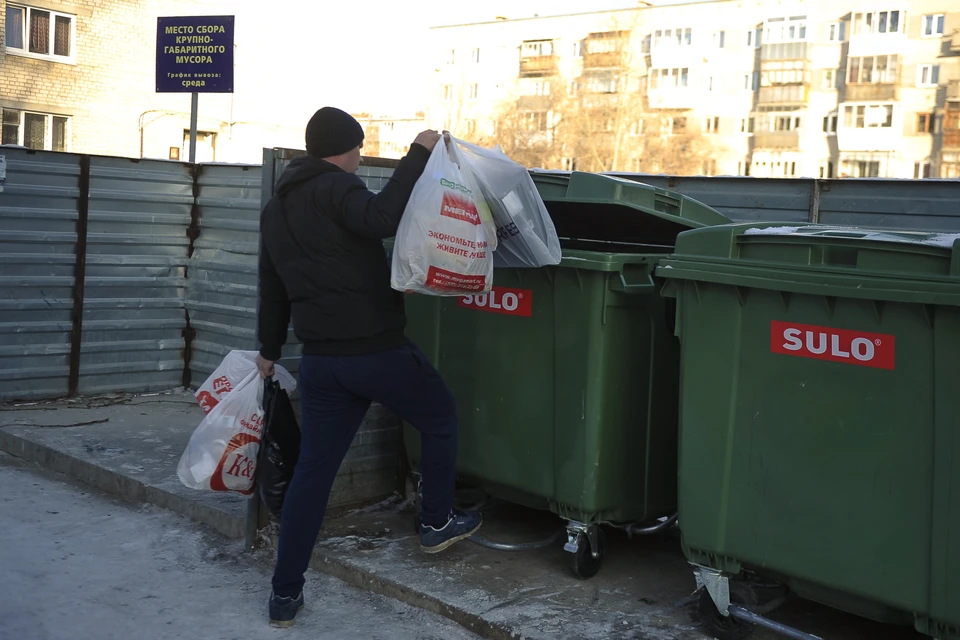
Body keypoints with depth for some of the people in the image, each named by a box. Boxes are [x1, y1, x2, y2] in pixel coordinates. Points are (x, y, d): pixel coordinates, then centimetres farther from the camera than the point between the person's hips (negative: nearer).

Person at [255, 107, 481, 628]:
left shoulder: (275, 208, 17)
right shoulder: (333, 188, -10)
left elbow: (272, 287, 25)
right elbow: (383, 218, -31)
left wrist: (269, 348, 36)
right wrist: (419, 153, -24)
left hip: (320, 359, 7)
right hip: (376, 349, -7)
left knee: (312, 470, 10)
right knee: (441, 417, 18)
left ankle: (286, 593, 12)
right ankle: (437, 524, 30)